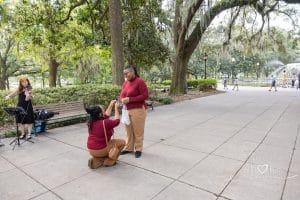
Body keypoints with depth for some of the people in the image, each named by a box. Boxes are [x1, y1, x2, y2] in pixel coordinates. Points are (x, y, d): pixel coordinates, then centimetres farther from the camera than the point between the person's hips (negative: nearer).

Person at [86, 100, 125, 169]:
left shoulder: (91, 122, 2)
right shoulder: (105, 123, -21)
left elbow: (106, 115, 16)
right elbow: (117, 121, -3)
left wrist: (111, 105, 21)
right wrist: (116, 107, 5)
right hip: (100, 150, -7)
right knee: (122, 142, 6)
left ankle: (97, 161, 15)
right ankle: (110, 161, 6)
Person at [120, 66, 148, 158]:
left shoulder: (140, 81, -10)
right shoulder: (125, 83, 11)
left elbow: (145, 95, -15)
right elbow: (122, 94, 19)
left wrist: (130, 99, -18)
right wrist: (122, 100, -6)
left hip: (138, 110, -6)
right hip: (127, 110, 6)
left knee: (138, 131, 4)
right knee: (129, 130, 11)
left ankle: (138, 149, 17)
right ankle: (129, 148, 24)